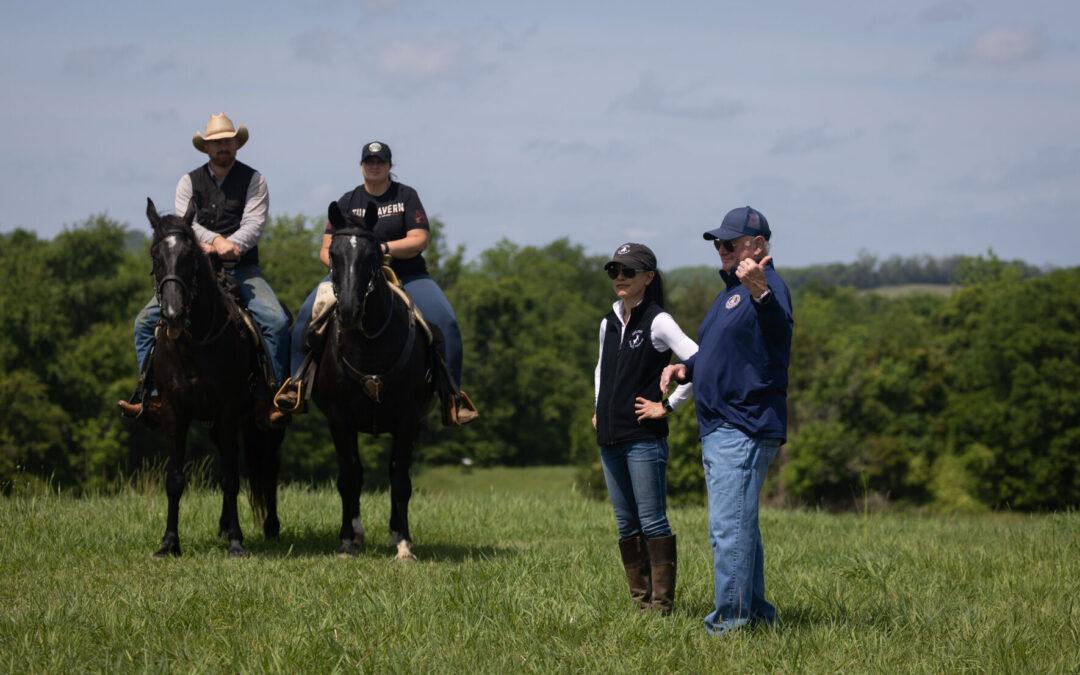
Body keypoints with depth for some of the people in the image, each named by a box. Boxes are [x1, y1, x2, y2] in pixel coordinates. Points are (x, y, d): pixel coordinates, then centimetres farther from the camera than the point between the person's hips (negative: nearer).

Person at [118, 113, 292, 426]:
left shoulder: (253, 180, 4)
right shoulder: (189, 182, 8)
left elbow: (254, 224, -8)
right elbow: (186, 223, -6)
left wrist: (226, 247, -24)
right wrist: (217, 240, -23)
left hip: (241, 269, -2)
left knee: (277, 320, -26)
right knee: (146, 320, -12)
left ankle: (273, 397, -20)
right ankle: (150, 394, -7)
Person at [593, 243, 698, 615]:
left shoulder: (657, 322, -9)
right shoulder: (609, 323, 14)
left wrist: (668, 406, -14)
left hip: (644, 439, -8)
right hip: (609, 439, 8)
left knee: (652, 522, -8)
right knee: (626, 524, 10)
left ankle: (661, 604, -7)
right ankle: (640, 599, 15)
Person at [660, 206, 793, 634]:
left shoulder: (768, 287, -13)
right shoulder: (732, 290, 20)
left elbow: (779, 325, -38)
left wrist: (760, 292, -59)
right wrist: (685, 368, 10)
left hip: (745, 431, -11)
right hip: (719, 430, 11)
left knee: (729, 527, -13)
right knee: (740, 524, 17)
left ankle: (729, 622, -12)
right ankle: (756, 612, 25)